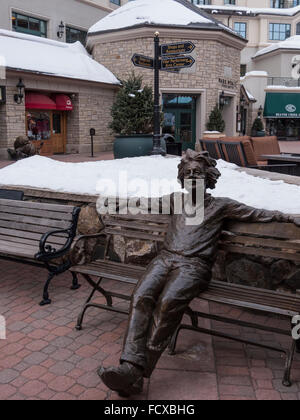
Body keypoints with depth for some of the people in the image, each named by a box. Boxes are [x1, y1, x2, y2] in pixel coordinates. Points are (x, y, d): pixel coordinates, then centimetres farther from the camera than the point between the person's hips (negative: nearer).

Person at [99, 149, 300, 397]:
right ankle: (131, 367, -37)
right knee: (141, 297, -29)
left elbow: (257, 215, 13)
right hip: (166, 259, 4)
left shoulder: (220, 206, 16)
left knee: (169, 302, -34)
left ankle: (137, 375, -34)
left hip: (194, 266, -3)